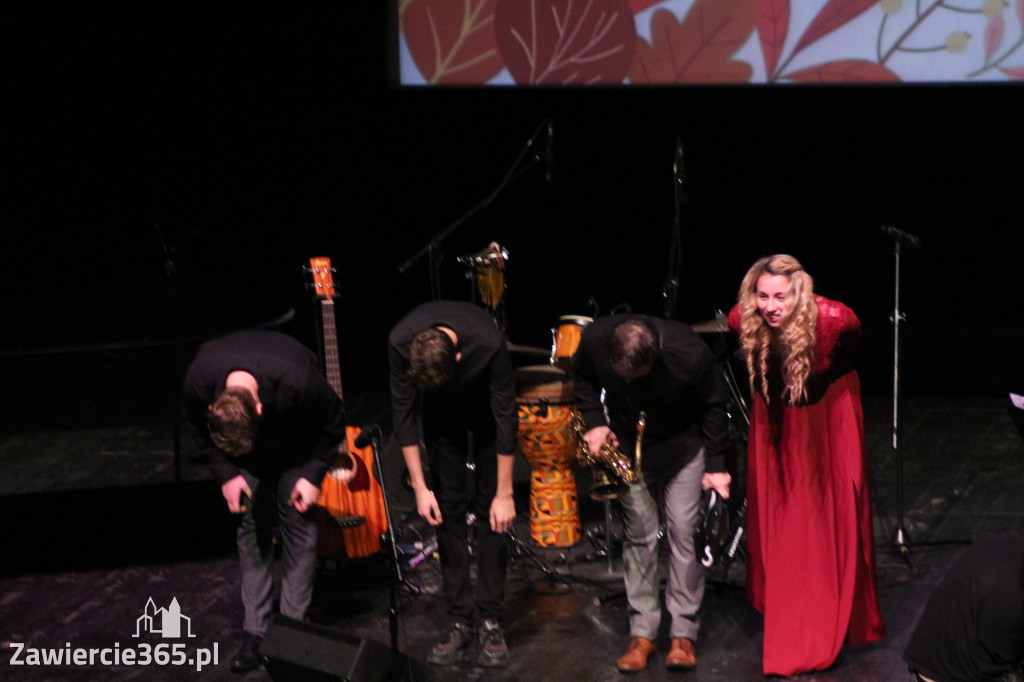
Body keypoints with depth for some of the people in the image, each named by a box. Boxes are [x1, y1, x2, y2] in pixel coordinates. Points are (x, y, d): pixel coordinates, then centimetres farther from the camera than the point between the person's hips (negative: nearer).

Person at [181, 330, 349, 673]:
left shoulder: (298, 382, -42)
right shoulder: (197, 380, -34)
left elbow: (333, 423, -20)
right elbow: (197, 429, -9)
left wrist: (313, 475, -21)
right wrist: (226, 474, -15)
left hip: (296, 444, -2)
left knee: (298, 522, -7)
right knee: (251, 525, -3)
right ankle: (256, 630, 4)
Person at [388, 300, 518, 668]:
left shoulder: (489, 345, -39)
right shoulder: (401, 343, -33)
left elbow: (506, 419, -29)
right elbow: (404, 413, -20)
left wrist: (505, 494, -25)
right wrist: (419, 487, -20)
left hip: (485, 404, -2)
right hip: (441, 412, 2)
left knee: (491, 510, -7)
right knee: (449, 509, -3)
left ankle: (490, 621, -2)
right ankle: (460, 622, 0)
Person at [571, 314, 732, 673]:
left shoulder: (689, 353, -33)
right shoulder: (595, 339, -27)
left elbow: (712, 405, -13)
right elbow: (582, 377, -1)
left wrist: (715, 465, -10)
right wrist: (595, 420, -13)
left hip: (682, 445, -2)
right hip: (628, 445, 2)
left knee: (683, 530, -6)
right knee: (638, 532, 1)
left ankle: (684, 634, 2)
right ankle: (642, 633, 8)